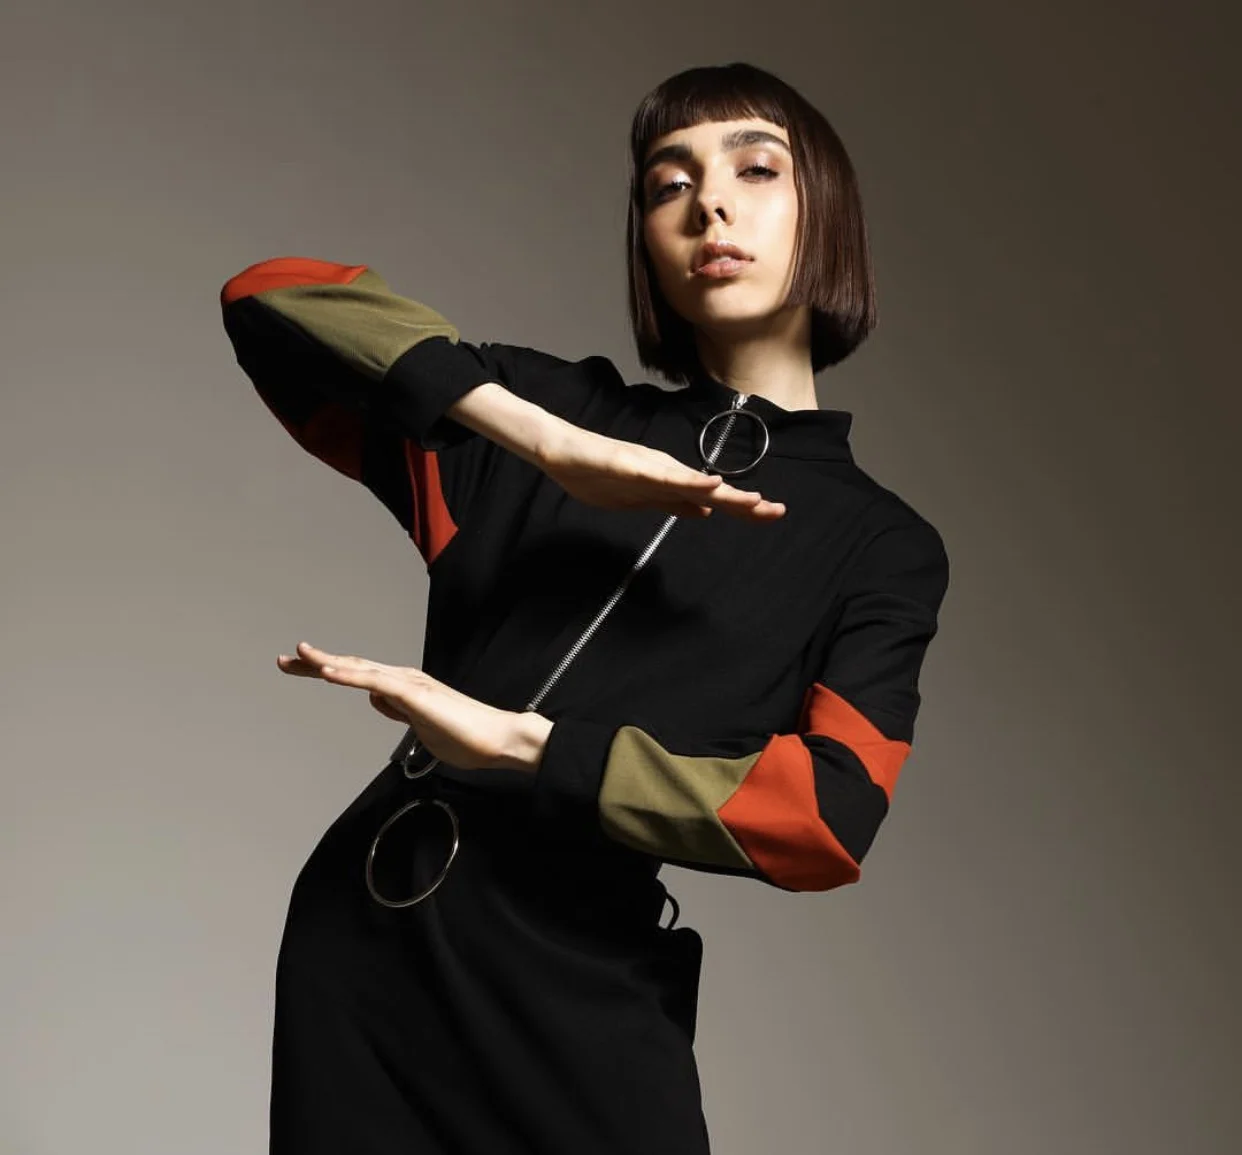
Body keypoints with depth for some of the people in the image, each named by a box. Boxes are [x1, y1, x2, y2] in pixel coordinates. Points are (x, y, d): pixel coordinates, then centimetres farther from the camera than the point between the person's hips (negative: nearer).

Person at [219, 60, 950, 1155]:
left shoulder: (882, 546, 2)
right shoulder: (554, 409, 5)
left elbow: (827, 819, -11)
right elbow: (269, 295, -6)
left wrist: (522, 745, -16)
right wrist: (550, 446, -17)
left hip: (582, 1003, -1)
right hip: (360, 941, 2)